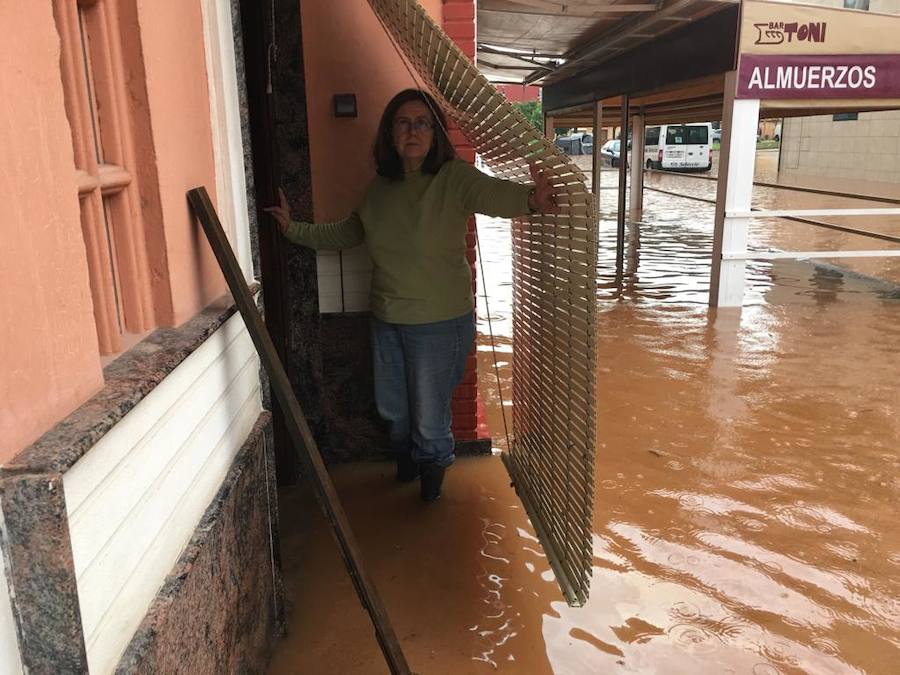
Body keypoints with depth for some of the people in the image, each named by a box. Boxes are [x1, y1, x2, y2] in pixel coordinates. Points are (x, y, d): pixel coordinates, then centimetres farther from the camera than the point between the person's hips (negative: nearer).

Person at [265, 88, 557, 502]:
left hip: (440, 321, -5)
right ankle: (406, 457, 55)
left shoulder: (453, 178, -16)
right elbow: (343, 234, 18)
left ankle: (433, 466, 43)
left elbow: (496, 195, -37)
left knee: (430, 416, 9)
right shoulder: (380, 188, 2)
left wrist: (531, 199, -58)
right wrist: (293, 229, 14)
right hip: (386, 319, 6)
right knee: (391, 408, 22)